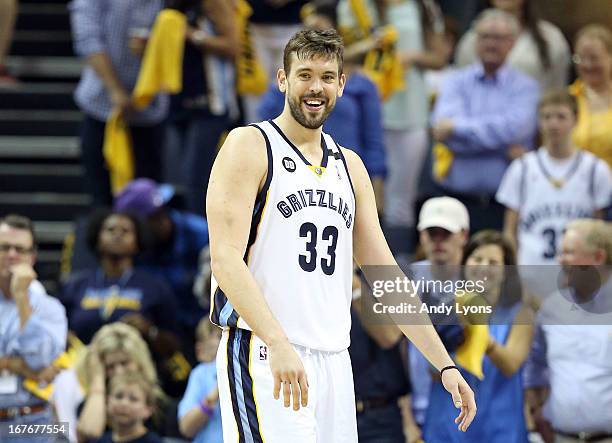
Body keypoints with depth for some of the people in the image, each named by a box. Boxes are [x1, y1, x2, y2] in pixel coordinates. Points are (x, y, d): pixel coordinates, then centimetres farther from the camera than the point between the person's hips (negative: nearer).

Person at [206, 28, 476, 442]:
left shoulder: (350, 166, 18)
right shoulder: (250, 147, -2)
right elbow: (226, 261, -13)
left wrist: (445, 364, 12)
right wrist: (279, 344, -26)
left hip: (334, 362, 7)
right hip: (264, 356, -7)